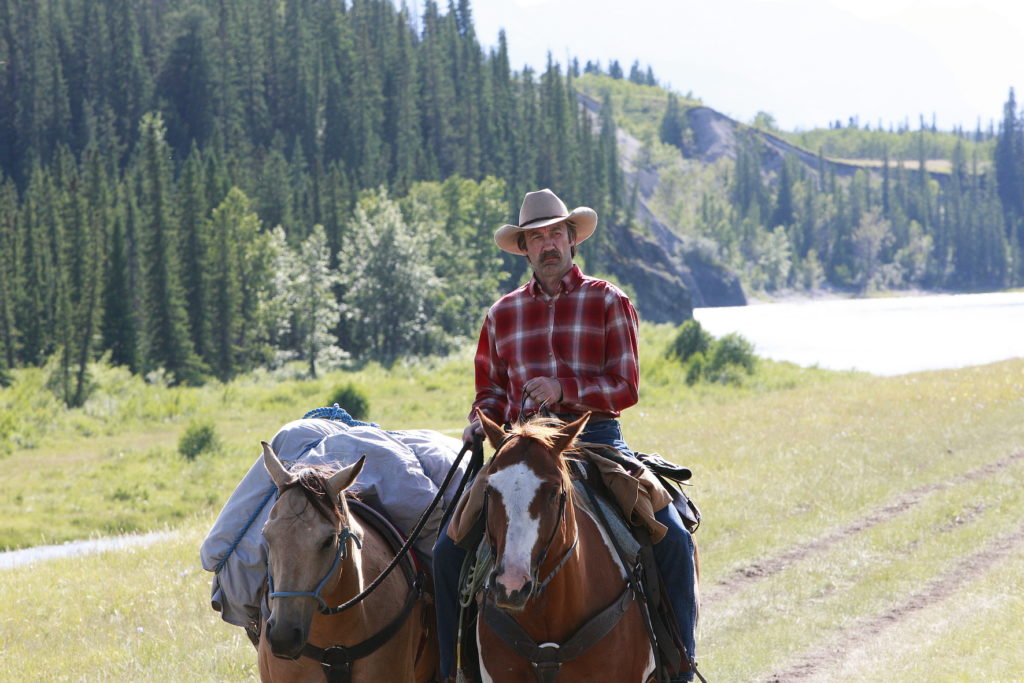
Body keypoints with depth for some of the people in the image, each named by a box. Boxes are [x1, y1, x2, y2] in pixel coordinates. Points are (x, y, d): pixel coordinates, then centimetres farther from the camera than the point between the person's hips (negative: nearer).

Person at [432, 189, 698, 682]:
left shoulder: (609, 302, 5)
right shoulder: (503, 314, 15)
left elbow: (626, 387, -2)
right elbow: (492, 389, 24)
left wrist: (564, 389, -18)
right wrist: (481, 420, 1)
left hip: (597, 441, -2)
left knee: (673, 539, -22)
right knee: (449, 549, -13)